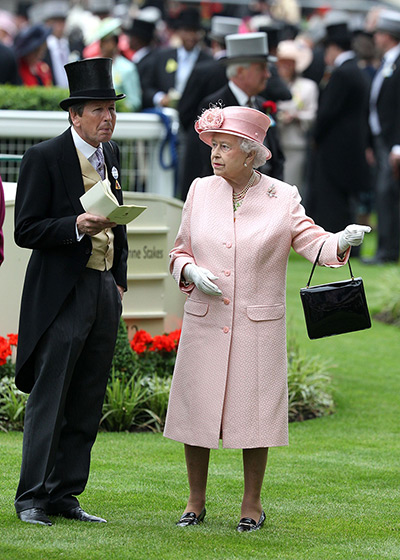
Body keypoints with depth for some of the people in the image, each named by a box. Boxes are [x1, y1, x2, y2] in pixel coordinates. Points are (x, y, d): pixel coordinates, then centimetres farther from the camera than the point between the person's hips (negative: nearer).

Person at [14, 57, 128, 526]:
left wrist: (119, 279, 16)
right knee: (48, 399, -6)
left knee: (87, 403, 7)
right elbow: (26, 230, -10)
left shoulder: (111, 155, 13)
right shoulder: (44, 158, -8)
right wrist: (75, 226, -23)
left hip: (105, 292, 7)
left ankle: (65, 495, 13)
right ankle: (32, 497, 0)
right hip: (62, 294, -7)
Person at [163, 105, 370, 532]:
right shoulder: (200, 191, 6)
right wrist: (192, 272, -9)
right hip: (204, 321, 2)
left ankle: (252, 504, 15)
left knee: (254, 411, 2)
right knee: (196, 409, 4)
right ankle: (196, 501, 19)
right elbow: (180, 251, 13)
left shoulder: (281, 198, -1)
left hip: (258, 325, -2)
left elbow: (309, 240, -8)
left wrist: (341, 241, -29)